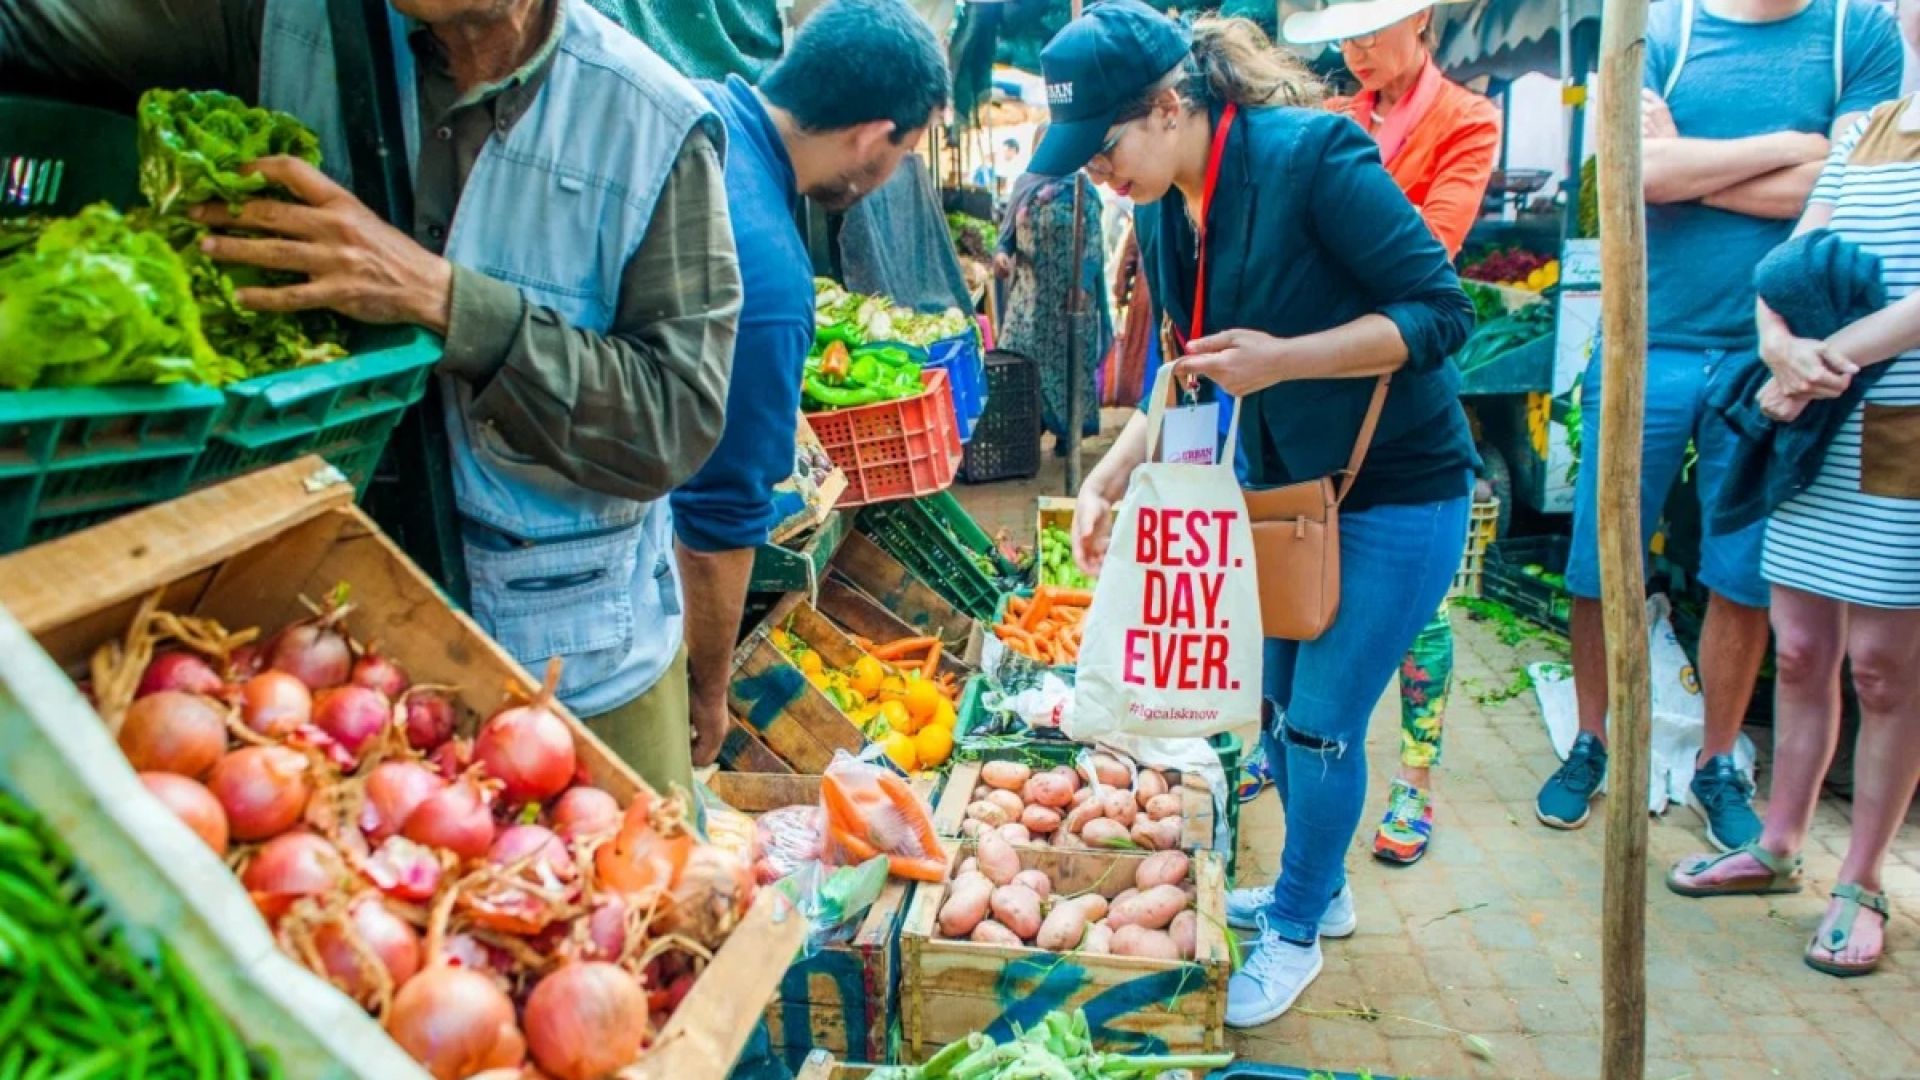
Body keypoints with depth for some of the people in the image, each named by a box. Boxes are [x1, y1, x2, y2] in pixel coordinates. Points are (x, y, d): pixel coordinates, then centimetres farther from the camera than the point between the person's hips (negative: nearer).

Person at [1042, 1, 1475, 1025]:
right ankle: (1318, 891, 39)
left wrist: (1282, 358, -31)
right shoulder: (1165, 216, -1)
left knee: (1322, 721, -1)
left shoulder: (1312, 155, -23)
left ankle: (1295, 933, 22)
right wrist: (1109, 476, -4)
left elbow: (1439, 311, -21)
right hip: (1282, 488, 7)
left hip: (1398, 493, -7)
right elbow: (1187, 368, 8)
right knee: (1280, 704, 15)